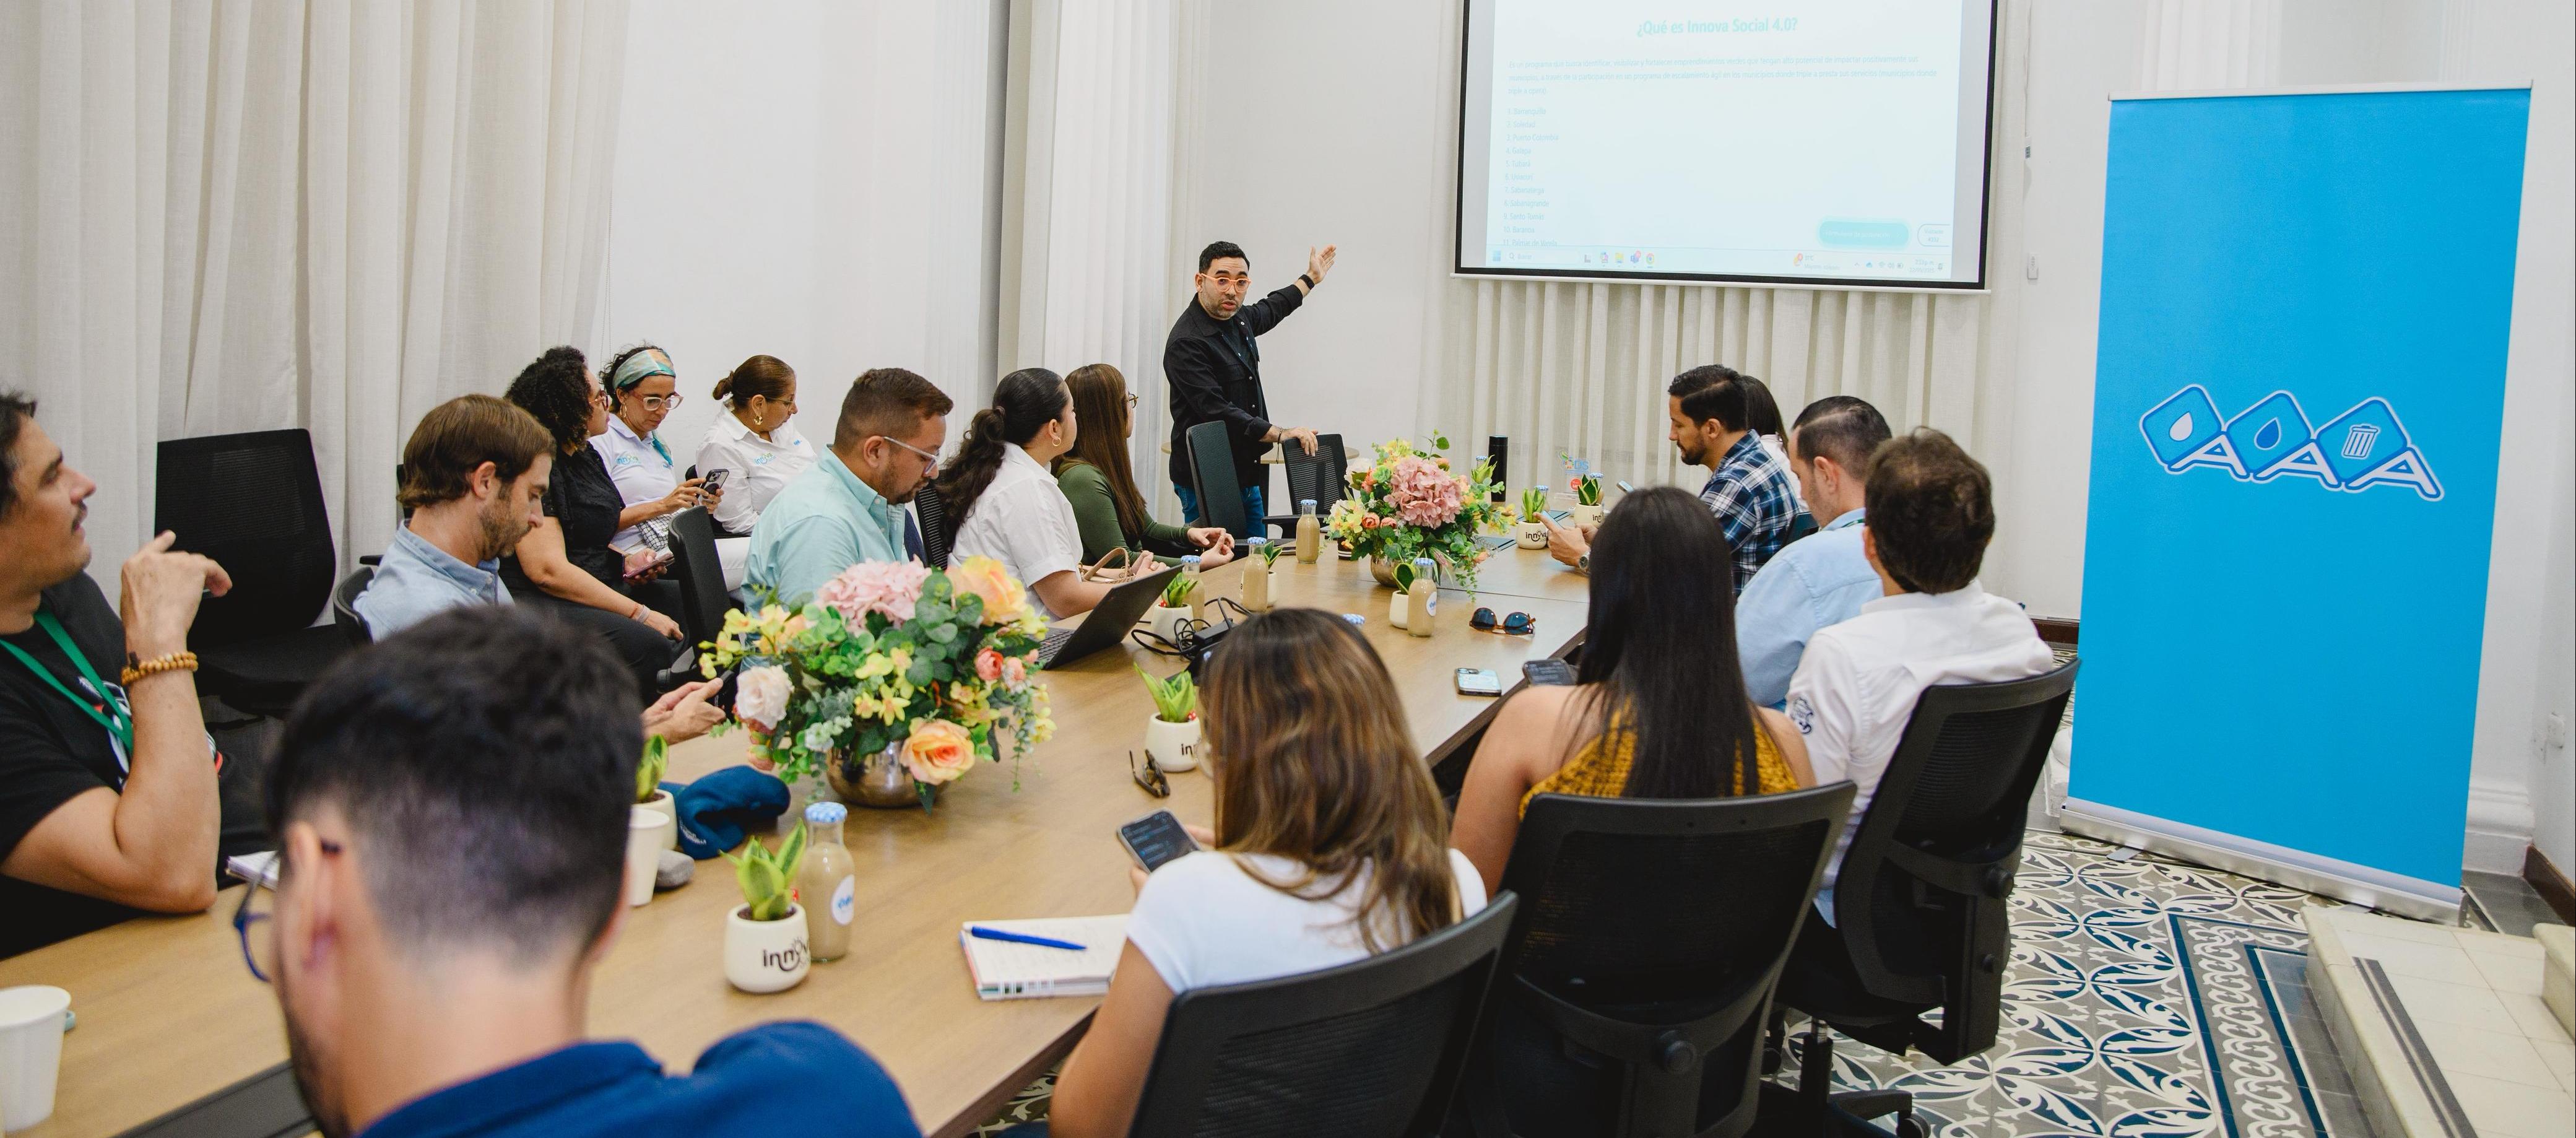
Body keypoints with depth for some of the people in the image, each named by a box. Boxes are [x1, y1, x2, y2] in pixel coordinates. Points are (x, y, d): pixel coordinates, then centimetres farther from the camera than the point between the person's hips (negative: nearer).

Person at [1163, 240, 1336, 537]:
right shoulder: (1186, 343, -20)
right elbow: (1218, 413, -26)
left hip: (1246, 477, 9)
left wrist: (1311, 278, 43)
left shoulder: (1237, 318, 7)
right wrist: (1281, 434, -24)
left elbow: (1269, 310, 32)